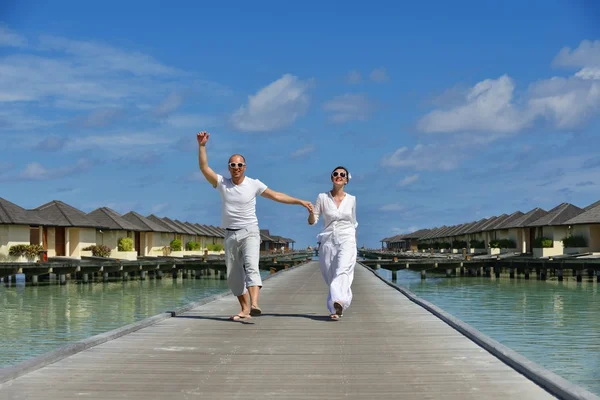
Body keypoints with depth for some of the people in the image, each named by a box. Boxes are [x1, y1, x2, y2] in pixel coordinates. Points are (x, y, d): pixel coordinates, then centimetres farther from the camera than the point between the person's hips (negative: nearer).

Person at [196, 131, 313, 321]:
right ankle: (245, 309, 16)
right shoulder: (222, 183, 2)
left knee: (251, 266, -25)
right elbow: (204, 168, -9)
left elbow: (277, 196, 1)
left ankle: (254, 304, -41)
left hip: (249, 232, -3)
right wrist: (202, 146, -19)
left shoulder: (254, 184, -2)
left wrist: (301, 202, -2)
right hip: (230, 235, 4)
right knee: (233, 276, 5)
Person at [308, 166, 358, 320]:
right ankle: (337, 308, 18)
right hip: (327, 241, 1)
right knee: (330, 277, 3)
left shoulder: (351, 199, 9)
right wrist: (311, 212, -19)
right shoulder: (322, 197, 5)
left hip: (346, 240, -1)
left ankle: (338, 302, -43)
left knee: (343, 270, -24)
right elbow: (312, 221, 3)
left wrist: (354, 242, 20)